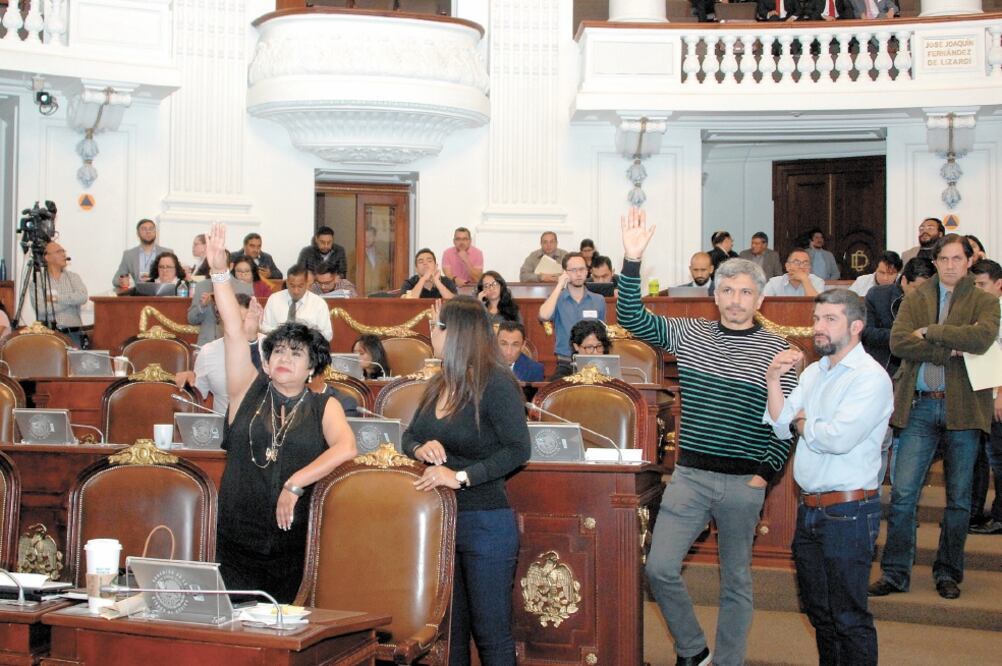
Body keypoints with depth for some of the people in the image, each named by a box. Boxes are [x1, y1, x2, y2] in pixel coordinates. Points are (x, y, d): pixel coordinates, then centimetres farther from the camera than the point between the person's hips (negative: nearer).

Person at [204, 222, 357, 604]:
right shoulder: (249, 392, 10)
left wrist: (295, 484, -17)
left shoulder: (324, 407, 7)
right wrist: (219, 272, -7)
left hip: (295, 547, 0)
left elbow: (346, 449, -11)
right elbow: (234, 332, 1)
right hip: (236, 542, 1)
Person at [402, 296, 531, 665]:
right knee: (449, 628, 16)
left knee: (491, 633, 2)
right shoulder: (438, 385, 10)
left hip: (484, 523, -7)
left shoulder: (495, 385, -13)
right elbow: (409, 436, 17)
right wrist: (420, 448, -7)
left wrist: (461, 477, -26)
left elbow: (518, 450, -20)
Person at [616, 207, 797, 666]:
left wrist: (765, 473, -8)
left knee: (735, 581, 9)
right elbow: (632, 317, -4)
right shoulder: (689, 335, 4)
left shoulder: (777, 351, -3)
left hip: (744, 482, -2)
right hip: (689, 474, 2)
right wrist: (632, 261, -16)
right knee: (659, 568, -1)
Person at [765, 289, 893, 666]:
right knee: (819, 611, 18)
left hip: (848, 512, -8)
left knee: (849, 619, 0)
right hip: (809, 509, 8)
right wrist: (773, 382, -8)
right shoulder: (813, 372, 11)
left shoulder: (870, 377, -14)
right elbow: (781, 428, 5)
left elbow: (839, 437, -25)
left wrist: (800, 423, -6)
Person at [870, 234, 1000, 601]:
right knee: (902, 493, -4)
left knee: (959, 498, 8)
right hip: (920, 406, 1)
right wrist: (948, 352, -15)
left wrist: (930, 332, -11)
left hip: (963, 408, -1)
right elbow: (898, 342, -6)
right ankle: (895, 572, 4)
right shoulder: (915, 299, 10)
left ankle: (948, 573, 20)